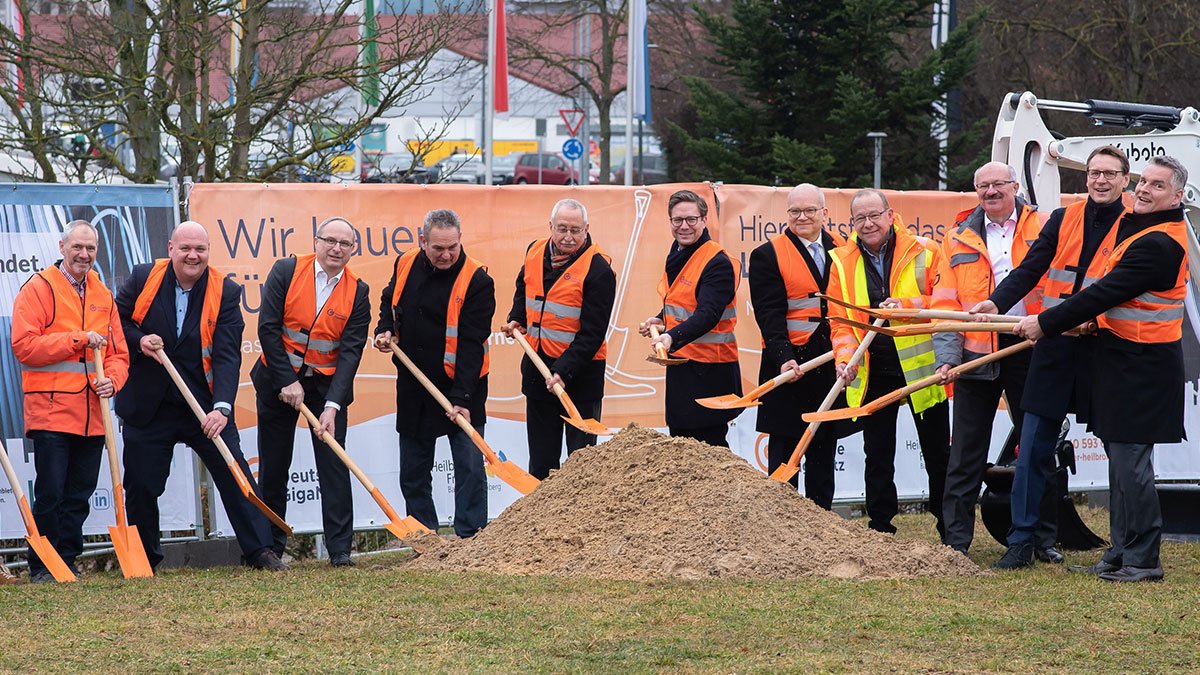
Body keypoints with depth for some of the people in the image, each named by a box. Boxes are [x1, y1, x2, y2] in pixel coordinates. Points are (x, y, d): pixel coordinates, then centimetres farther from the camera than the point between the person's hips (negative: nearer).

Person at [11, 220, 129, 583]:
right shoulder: (38, 289, -3)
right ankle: (41, 567, 1)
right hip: (50, 411, -6)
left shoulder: (102, 296, 15)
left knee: (79, 496, 9)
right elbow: (24, 345, -13)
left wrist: (112, 379, -6)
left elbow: (118, 352, 16)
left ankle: (68, 563, 16)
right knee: (51, 493, -6)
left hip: (92, 414, 6)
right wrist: (78, 340, -16)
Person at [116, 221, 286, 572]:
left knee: (234, 473, -6)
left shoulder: (225, 292, -7)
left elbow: (227, 355, -14)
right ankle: (144, 559, 22)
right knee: (140, 484, 5)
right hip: (147, 407, 1)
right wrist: (139, 340, -15)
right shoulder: (143, 278, -4)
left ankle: (260, 551, 0)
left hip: (205, 404, -1)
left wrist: (222, 408, -27)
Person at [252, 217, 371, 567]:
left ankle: (340, 548, -4)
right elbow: (268, 328, -11)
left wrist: (333, 405, -21)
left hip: (327, 384, 0)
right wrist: (288, 382, -15)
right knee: (273, 466, 7)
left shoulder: (357, 292, -7)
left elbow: (350, 351, -12)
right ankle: (270, 546, 18)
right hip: (278, 380, 0)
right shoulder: (286, 272, -10)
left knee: (333, 464, -6)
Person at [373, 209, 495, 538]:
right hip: (414, 385, 5)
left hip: (460, 387, -5)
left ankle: (470, 537, -2)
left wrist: (461, 397, -27)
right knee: (413, 471, 10)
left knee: (470, 466, -7)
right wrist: (385, 329, 0)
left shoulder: (476, 280, -17)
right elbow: (389, 300, 21)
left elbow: (471, 344, -21)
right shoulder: (406, 265, -1)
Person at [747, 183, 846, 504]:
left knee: (824, 451, 10)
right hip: (790, 366, -4)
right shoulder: (768, 256, -3)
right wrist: (784, 358, -22)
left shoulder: (842, 250, 9)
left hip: (832, 366, 4)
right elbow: (769, 314, -9)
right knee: (783, 451, 0)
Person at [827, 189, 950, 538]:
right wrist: (846, 358, -13)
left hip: (920, 366, -2)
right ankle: (881, 531, 14)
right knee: (878, 456, 7)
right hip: (872, 373, 2)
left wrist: (906, 305, -22)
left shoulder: (923, 252, -4)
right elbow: (840, 320, 4)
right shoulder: (842, 262, 4)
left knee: (938, 453, 5)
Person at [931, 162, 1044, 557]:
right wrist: (947, 356, -6)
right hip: (977, 353, 1)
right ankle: (956, 541, 7)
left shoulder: (1041, 228, 4)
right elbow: (945, 303, 5)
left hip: (1029, 349, -1)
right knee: (967, 452, 3)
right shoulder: (960, 238, 8)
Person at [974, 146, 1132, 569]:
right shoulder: (1063, 220, 10)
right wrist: (998, 302, -10)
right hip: (1055, 349, 3)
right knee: (1034, 450, 1)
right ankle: (1022, 541, 7)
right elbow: (1030, 269, 7)